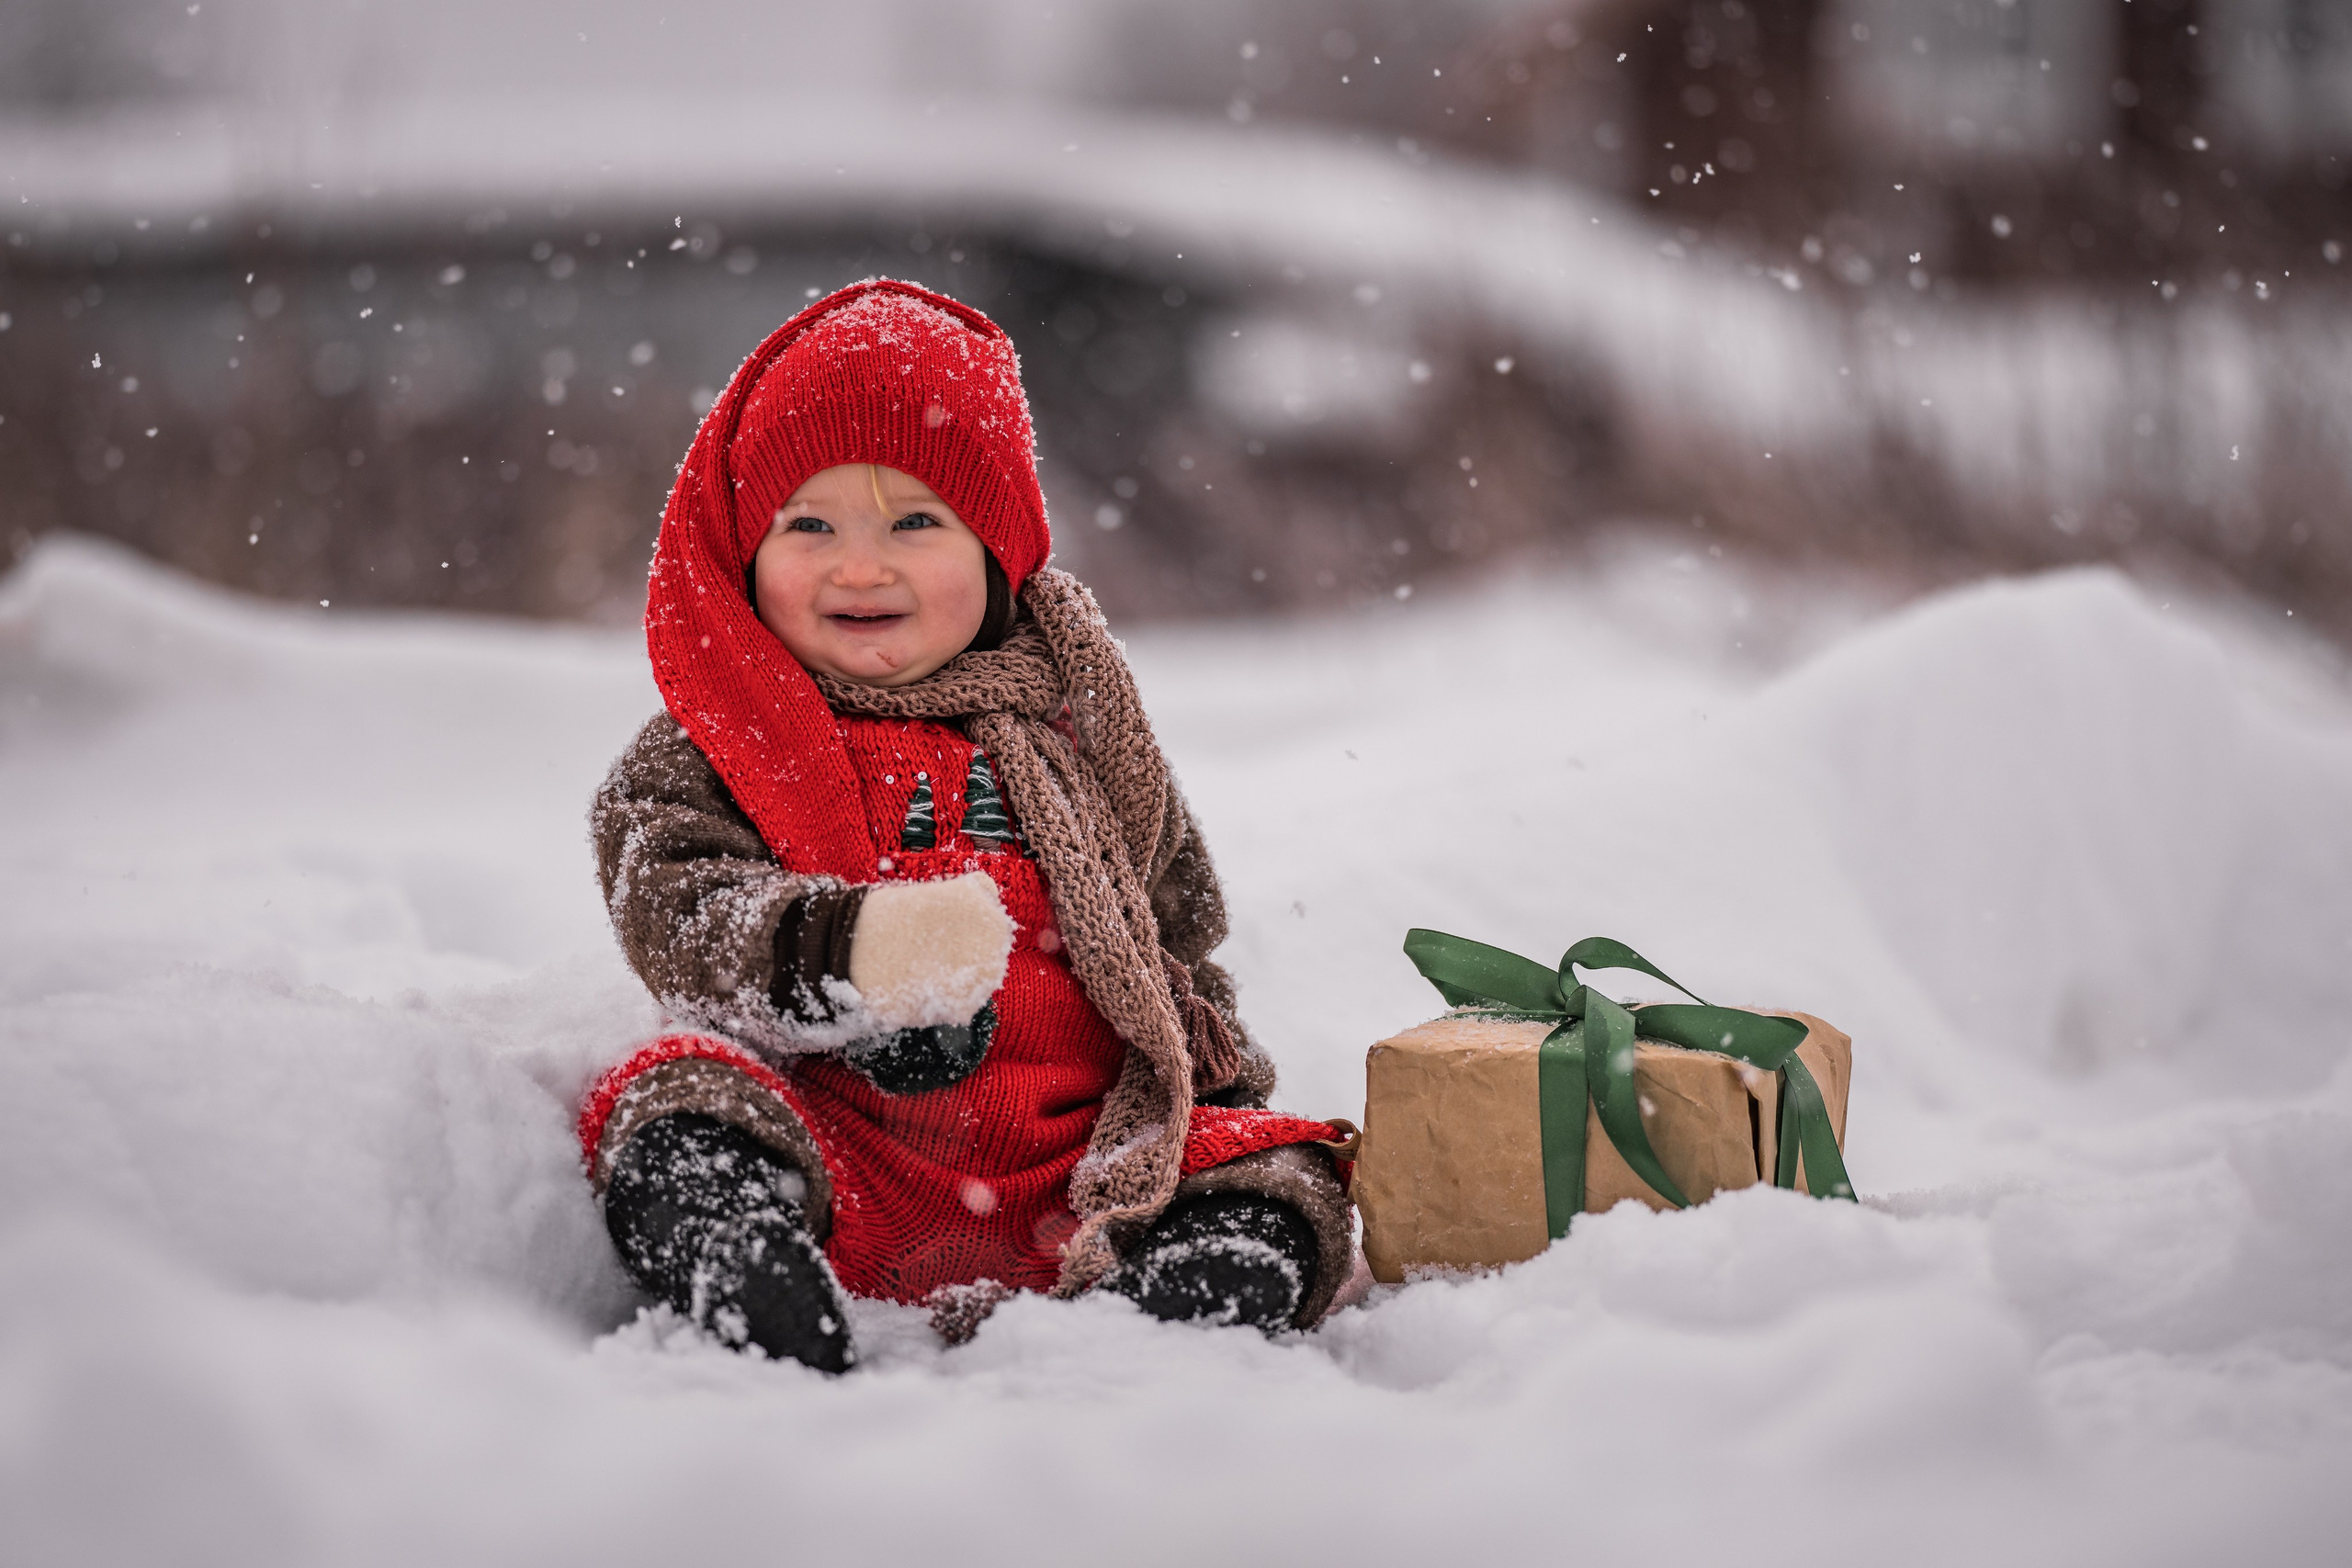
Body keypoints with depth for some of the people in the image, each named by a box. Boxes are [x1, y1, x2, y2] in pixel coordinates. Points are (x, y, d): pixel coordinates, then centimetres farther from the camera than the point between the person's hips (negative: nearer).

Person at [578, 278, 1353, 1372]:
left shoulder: (1076, 737, 20)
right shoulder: (708, 752, 10)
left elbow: (1176, 931, 28)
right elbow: (678, 913, -8)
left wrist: (1218, 1090, 14)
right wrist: (849, 954, -27)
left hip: (1071, 1170, 3)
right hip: (833, 1149, -2)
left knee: (1282, 1184, -21)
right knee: (681, 1102, -31)